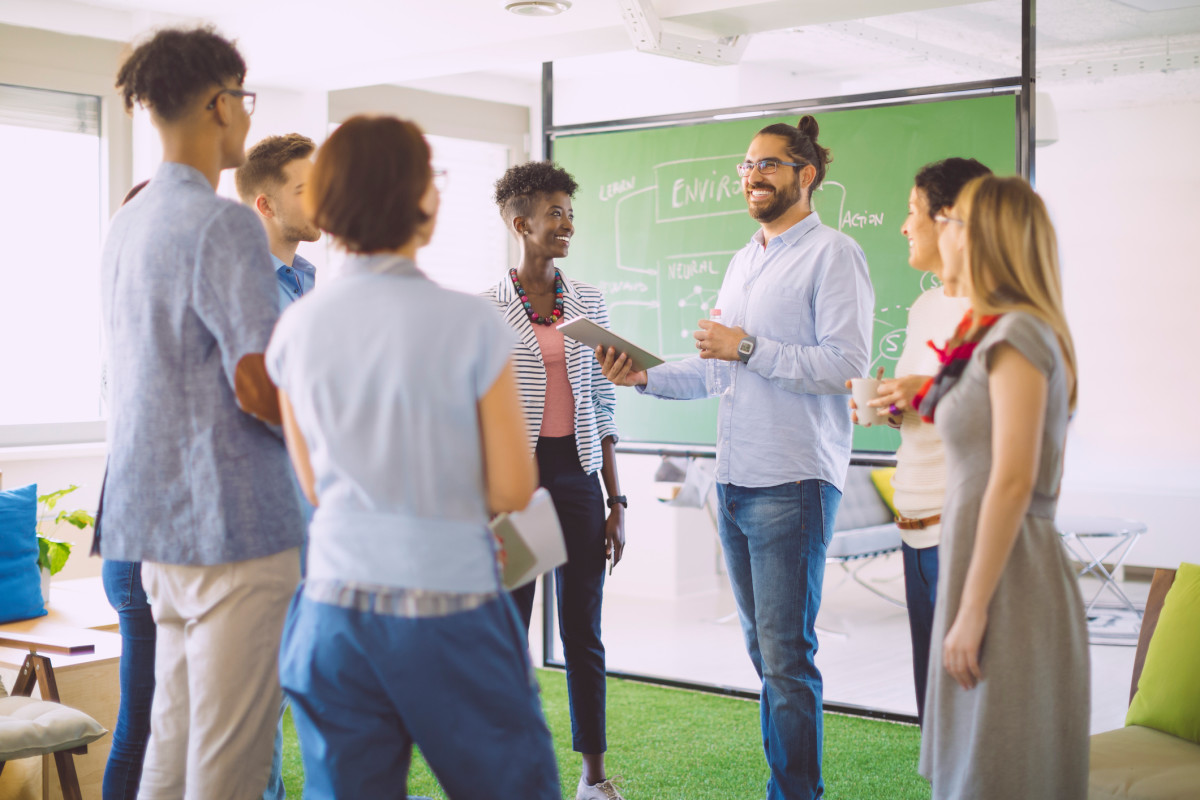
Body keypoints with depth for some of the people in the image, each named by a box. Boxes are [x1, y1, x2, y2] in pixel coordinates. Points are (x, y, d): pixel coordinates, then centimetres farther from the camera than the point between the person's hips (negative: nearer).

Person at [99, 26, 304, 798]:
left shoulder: (127, 224, 13)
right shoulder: (225, 224, -15)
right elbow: (258, 385, -21)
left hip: (155, 517, 9)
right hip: (231, 519, -9)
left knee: (174, 737, 17)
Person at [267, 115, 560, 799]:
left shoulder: (297, 329, 1)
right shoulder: (472, 325, -11)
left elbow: (316, 485, 12)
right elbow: (513, 491, -6)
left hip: (334, 606, 4)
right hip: (448, 604, -4)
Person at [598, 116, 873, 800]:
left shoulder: (833, 254, -5)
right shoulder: (745, 261, 20)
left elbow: (847, 363, -16)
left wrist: (748, 347, -16)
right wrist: (646, 377, 7)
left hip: (792, 482, -8)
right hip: (734, 480, 8)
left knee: (786, 654, -6)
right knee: (764, 650, 13)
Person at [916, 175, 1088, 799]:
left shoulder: (1017, 336, -14)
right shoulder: (990, 335, 14)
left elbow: (1013, 482, -20)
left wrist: (972, 609, -20)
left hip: (1007, 583, -9)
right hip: (982, 567, 9)